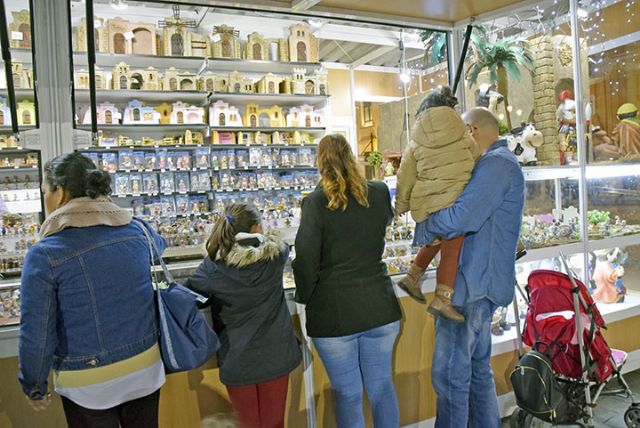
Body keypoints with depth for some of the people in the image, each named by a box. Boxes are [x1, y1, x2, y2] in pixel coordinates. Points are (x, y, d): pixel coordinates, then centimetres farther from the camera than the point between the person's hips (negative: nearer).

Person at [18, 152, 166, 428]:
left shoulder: (44, 255, -18)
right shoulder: (137, 230, -6)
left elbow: (36, 333, -13)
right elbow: (160, 245, 18)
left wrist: (34, 387, 3)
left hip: (88, 384, -3)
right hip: (146, 367, 4)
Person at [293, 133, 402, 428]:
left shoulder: (316, 203, -11)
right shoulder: (379, 194, 0)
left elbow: (306, 261, -12)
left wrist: (304, 297, 5)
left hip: (334, 312, -3)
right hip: (379, 306, 4)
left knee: (348, 394, 11)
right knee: (382, 387, 19)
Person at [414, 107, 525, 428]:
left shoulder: (495, 164, -16)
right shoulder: (498, 163, 19)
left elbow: (459, 219, -27)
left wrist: (422, 230, -8)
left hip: (473, 283, -11)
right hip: (480, 281, 11)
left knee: (450, 375, -2)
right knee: (478, 369, 20)